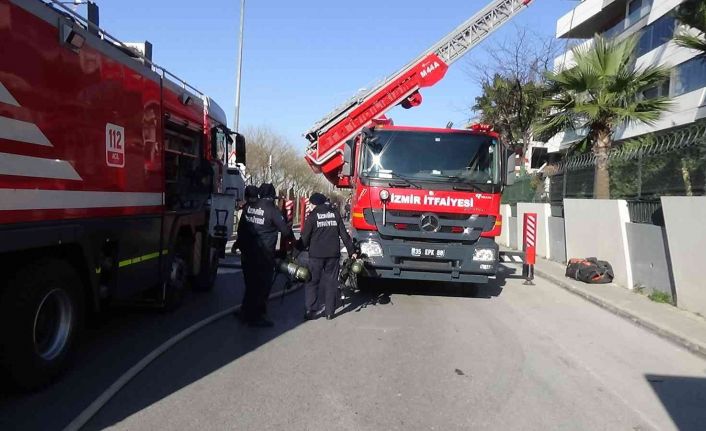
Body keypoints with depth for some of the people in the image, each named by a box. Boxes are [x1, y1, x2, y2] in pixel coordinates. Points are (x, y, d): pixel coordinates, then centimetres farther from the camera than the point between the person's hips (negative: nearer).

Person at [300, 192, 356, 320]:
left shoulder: (313, 216, -3)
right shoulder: (335, 214, 8)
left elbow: (305, 237, -4)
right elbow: (344, 234, 7)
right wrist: (351, 251, 11)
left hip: (316, 254, -3)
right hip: (333, 254, 3)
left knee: (312, 281, 5)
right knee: (331, 282, 9)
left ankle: (311, 311, -1)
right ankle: (329, 312, 9)